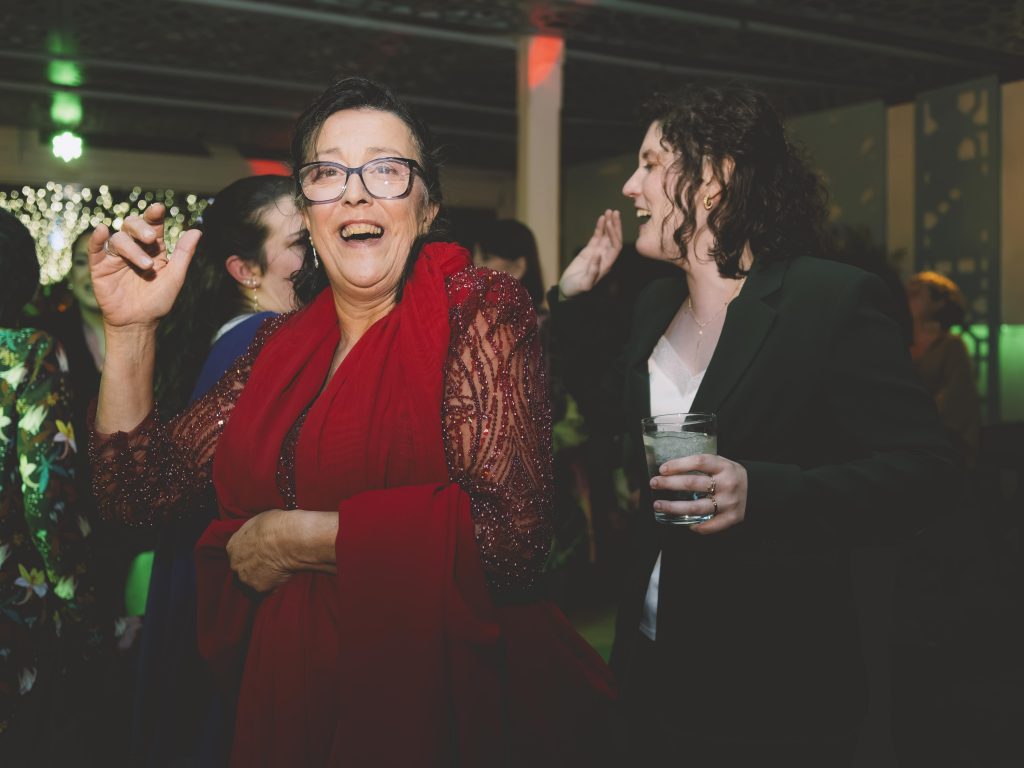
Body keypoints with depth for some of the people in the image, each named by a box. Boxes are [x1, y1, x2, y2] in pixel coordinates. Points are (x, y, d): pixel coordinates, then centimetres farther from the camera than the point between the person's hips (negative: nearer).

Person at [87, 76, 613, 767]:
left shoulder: (478, 310, -10)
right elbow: (142, 491, 8)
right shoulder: (284, 345, 6)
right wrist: (132, 330, -5)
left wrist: (295, 539, -15)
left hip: (437, 708, -5)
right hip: (287, 705, 6)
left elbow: (510, 532, -22)